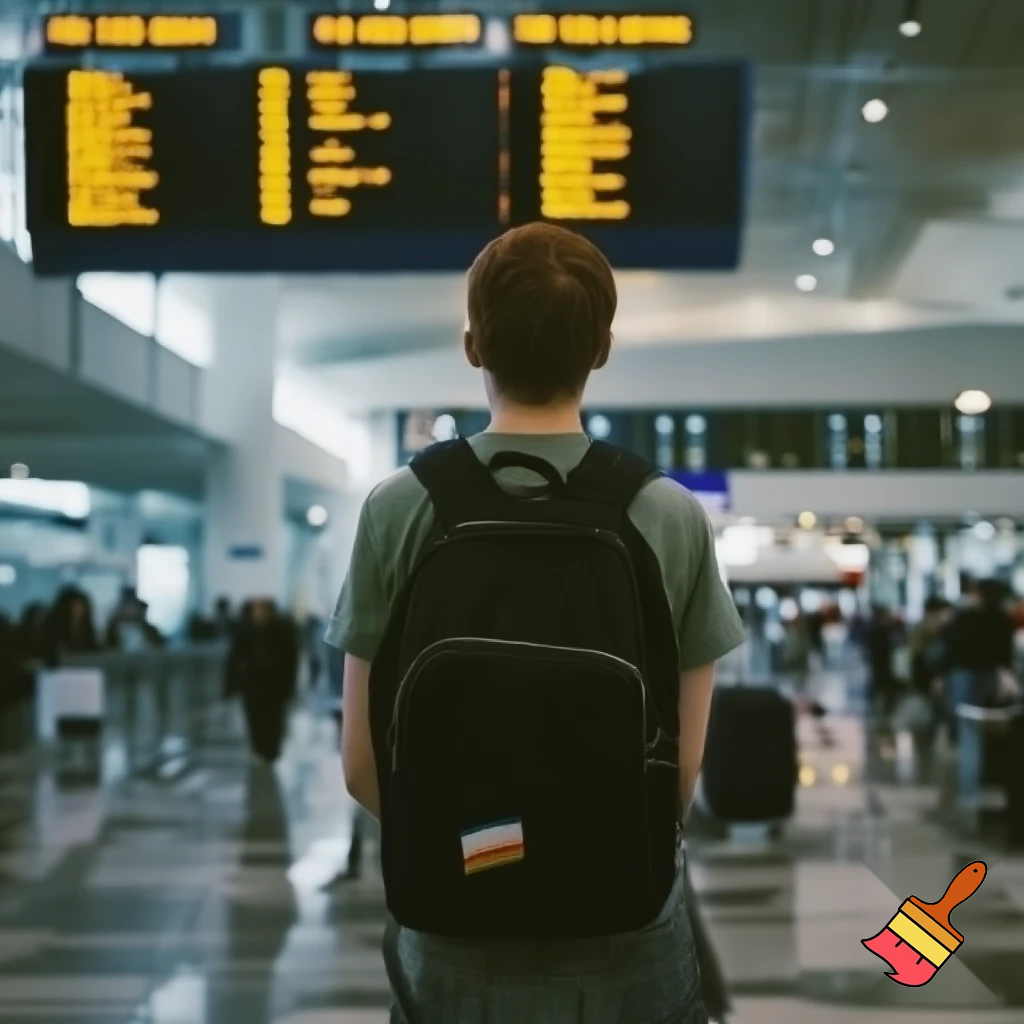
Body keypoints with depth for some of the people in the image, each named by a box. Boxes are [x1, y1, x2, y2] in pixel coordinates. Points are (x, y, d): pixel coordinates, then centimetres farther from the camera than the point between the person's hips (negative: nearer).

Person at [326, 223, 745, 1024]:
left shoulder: (398, 511, -7)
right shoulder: (672, 518, -8)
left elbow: (364, 764, -3)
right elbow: (685, 766, -3)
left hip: (452, 937, 0)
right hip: (627, 942, 0)